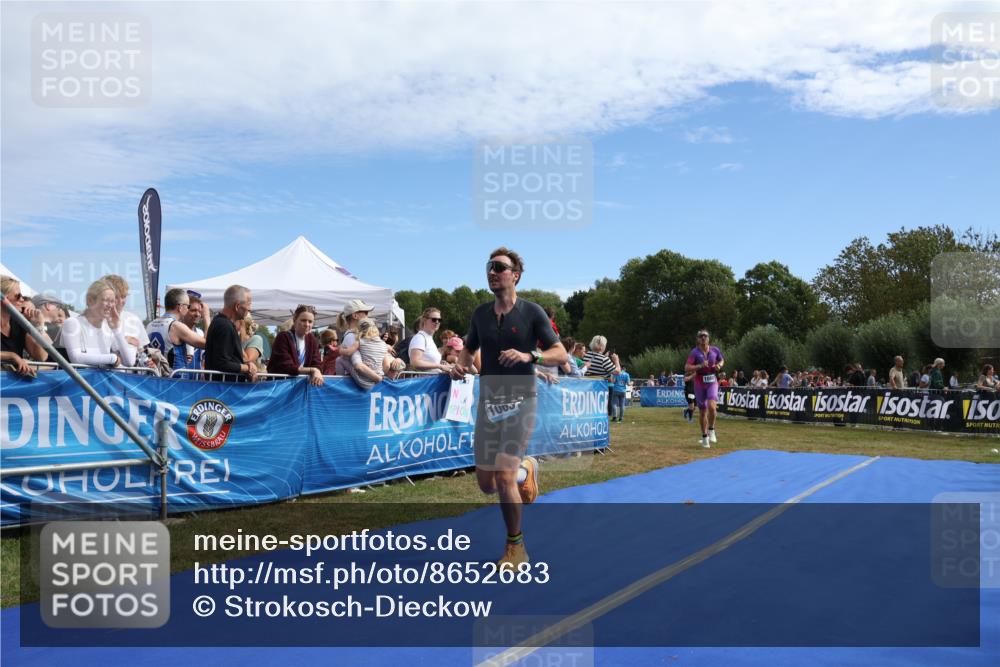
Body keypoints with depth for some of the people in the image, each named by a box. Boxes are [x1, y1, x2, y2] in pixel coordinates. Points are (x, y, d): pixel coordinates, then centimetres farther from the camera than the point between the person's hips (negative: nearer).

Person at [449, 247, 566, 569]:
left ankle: (515, 546, 7)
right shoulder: (480, 313, 7)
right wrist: (460, 364, -2)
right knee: (486, 484, 7)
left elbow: (560, 353, -5)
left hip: (520, 401, -5)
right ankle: (524, 469, 42)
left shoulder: (531, 312, -5)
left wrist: (529, 356, -23)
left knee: (503, 476, -16)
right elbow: (469, 348, 21)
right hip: (487, 401, 5)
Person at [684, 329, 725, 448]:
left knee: (711, 406, -22)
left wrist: (719, 365, 0)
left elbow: (722, 360, 22)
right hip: (700, 384, 0)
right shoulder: (695, 352, -6)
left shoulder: (715, 350, 2)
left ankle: (711, 431, 0)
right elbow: (686, 368, -13)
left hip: (712, 382, 1)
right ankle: (704, 436, 23)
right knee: (702, 411, 7)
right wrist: (700, 366, -25)